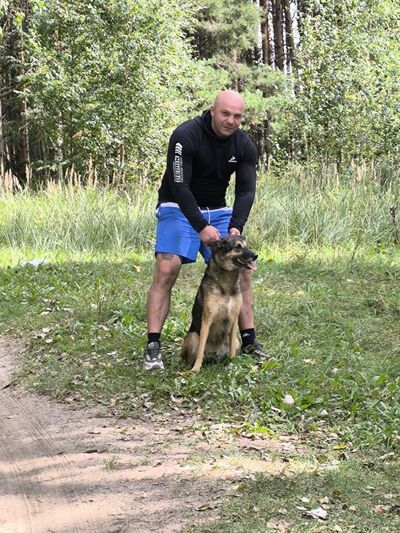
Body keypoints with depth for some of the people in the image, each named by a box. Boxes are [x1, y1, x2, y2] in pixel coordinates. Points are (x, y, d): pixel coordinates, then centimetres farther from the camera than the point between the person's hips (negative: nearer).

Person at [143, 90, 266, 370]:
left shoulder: (245, 145, -7)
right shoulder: (186, 136, -23)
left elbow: (246, 190, -11)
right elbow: (179, 186, -27)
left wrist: (236, 226, -28)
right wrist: (201, 227, -34)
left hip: (219, 210, 5)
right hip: (179, 208, -5)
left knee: (242, 269, -1)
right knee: (166, 270, -20)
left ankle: (249, 339, 10)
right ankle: (153, 345, -19)